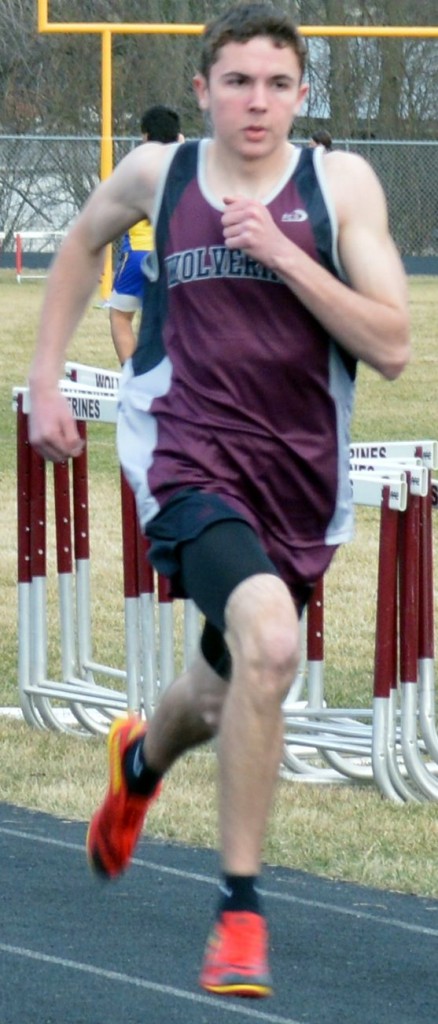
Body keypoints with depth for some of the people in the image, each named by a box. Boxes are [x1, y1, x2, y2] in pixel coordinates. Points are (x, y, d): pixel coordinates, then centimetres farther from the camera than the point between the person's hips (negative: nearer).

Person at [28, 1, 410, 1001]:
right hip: (191, 461, -2)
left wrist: (283, 253, -20)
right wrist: (44, 378, 17)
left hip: (299, 481, 2)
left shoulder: (340, 183, -4)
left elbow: (392, 346, -10)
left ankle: (141, 758, 60)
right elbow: (83, 243, 22)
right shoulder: (156, 174, 0)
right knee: (268, 642, -30)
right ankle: (240, 912, -19)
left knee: (224, 698, 20)